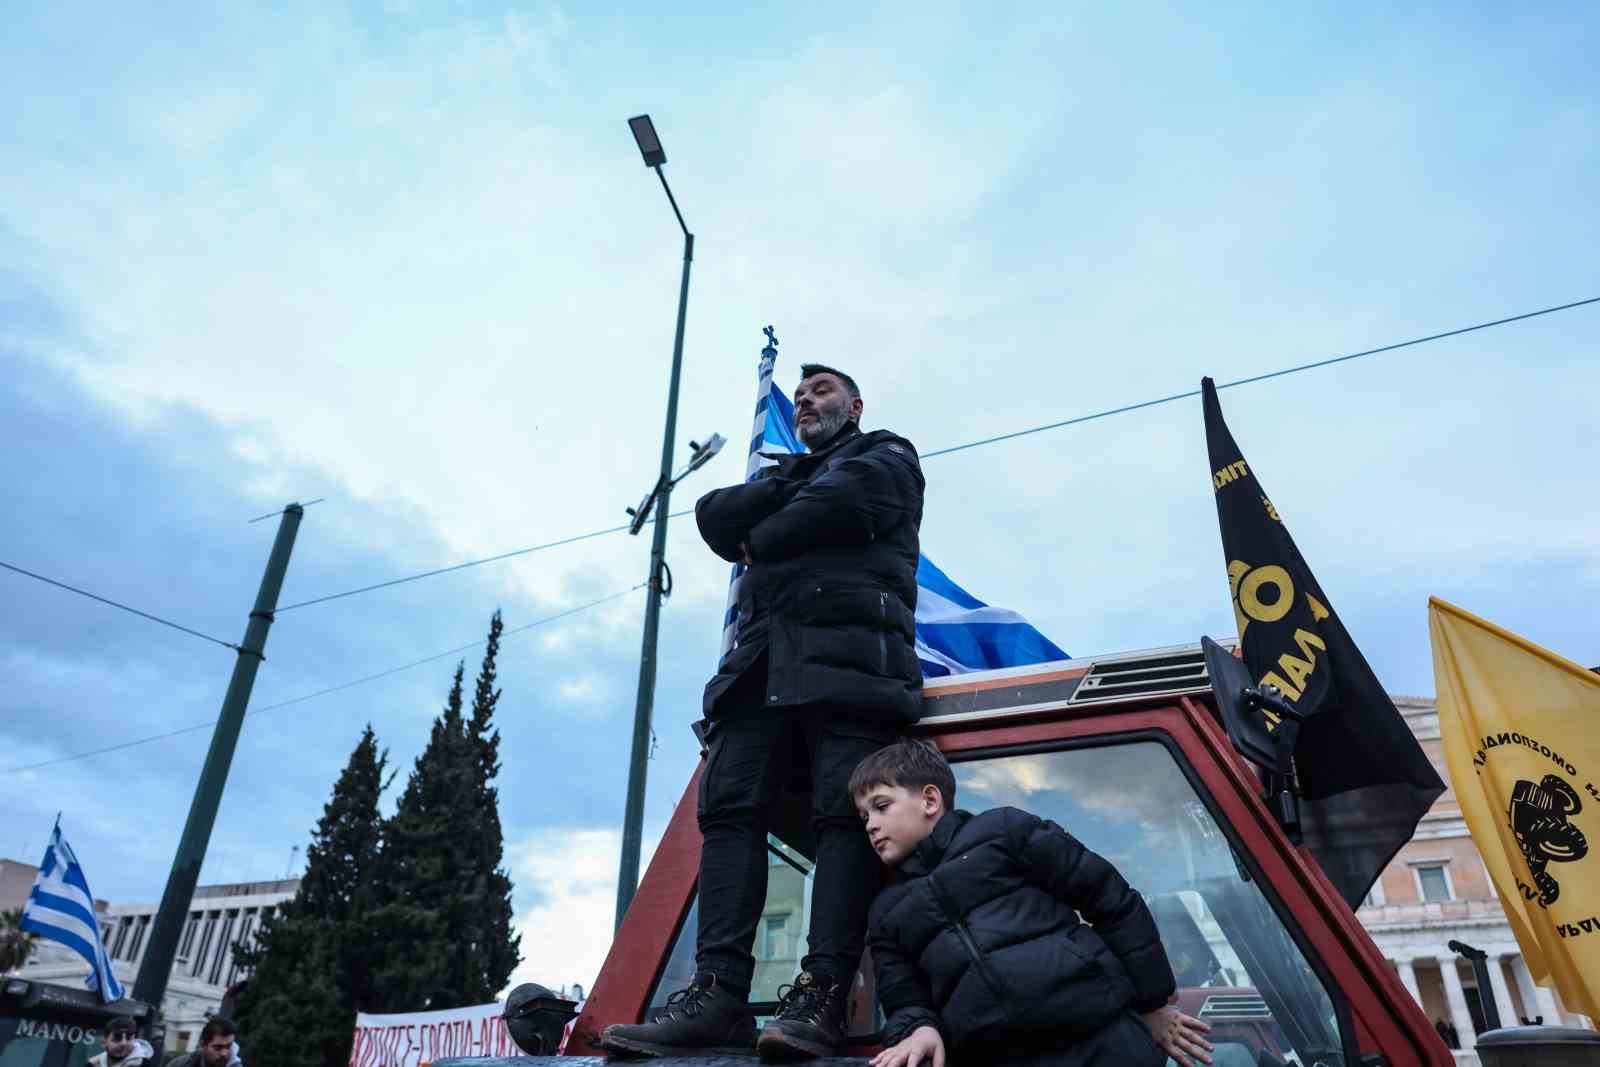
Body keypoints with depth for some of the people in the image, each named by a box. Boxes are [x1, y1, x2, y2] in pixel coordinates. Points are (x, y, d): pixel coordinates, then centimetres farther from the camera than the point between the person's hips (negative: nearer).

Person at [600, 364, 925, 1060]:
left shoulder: (885, 455, 20)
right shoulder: (782, 475, 37)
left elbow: (840, 506, -4)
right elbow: (713, 516, 17)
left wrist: (758, 539, 8)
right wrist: (787, 490, 5)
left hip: (848, 648, -5)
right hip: (761, 657, 6)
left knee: (844, 812, -15)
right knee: (728, 807, -10)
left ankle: (820, 997, -19)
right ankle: (718, 994, -15)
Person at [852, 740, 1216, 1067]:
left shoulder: (1003, 829, 4)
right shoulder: (886, 912, 16)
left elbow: (1112, 900, 4)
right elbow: (904, 1001, 10)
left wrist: (1152, 1003, 4)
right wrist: (918, 1030, -12)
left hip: (1104, 1037, -3)